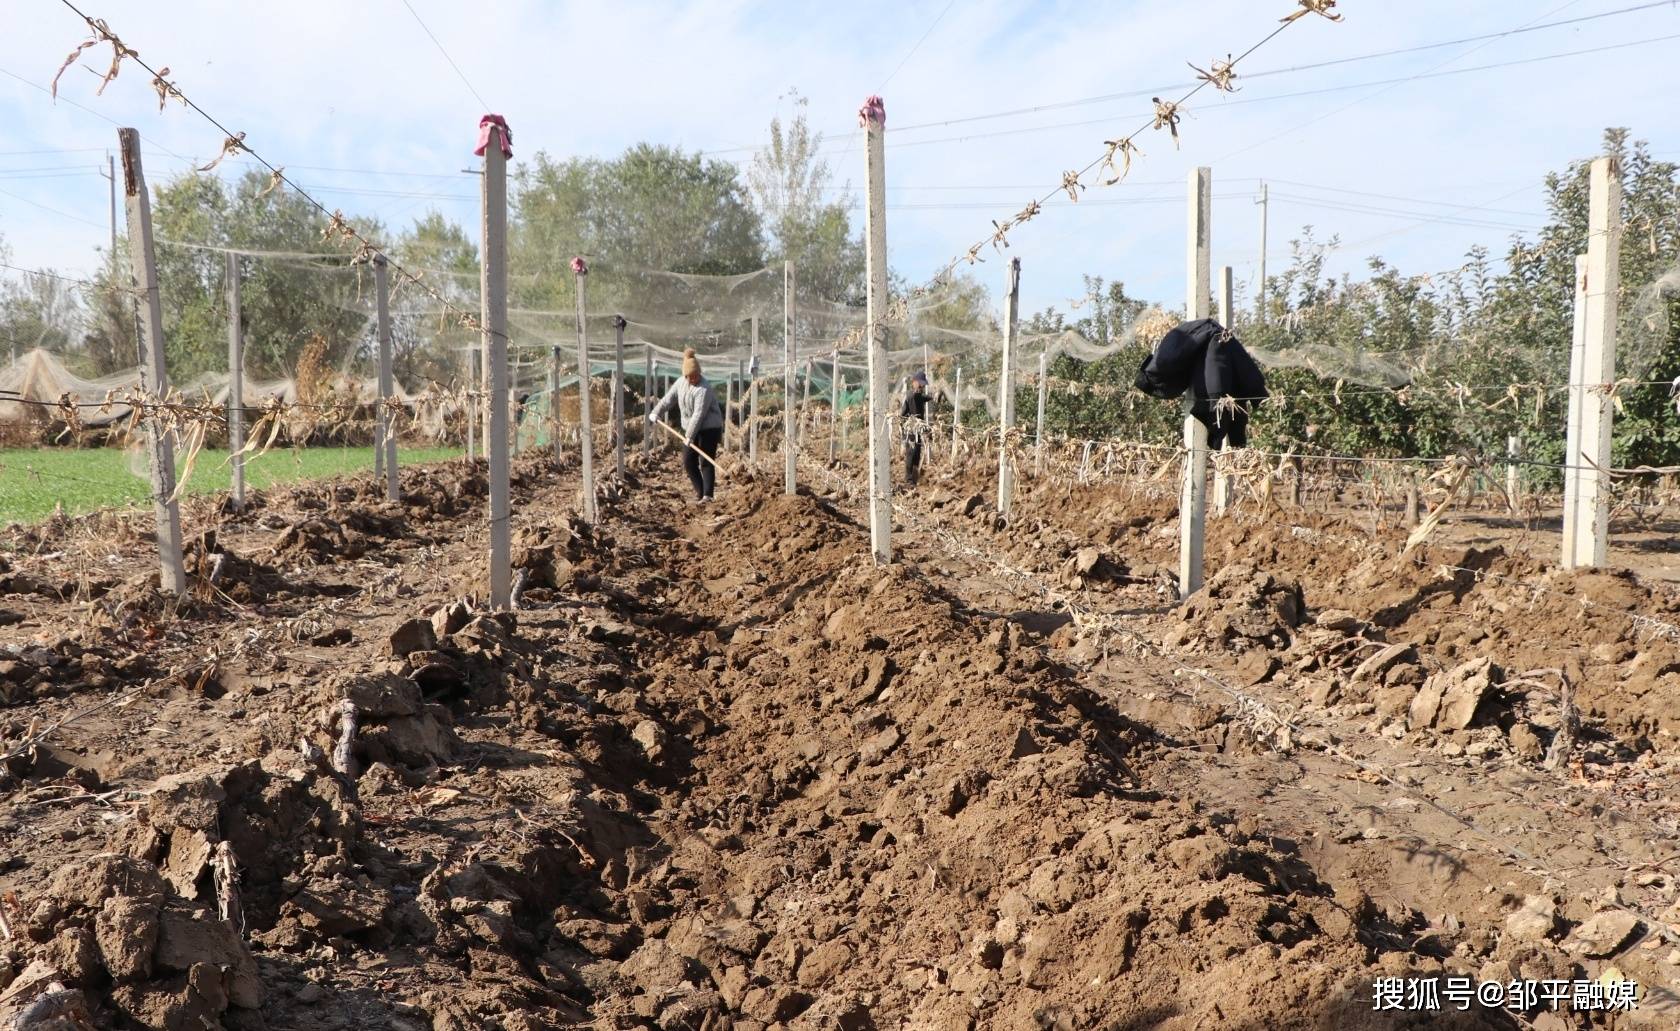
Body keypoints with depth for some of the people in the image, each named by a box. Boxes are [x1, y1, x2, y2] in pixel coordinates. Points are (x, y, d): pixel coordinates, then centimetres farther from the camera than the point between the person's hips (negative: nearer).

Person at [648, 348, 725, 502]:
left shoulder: (704, 389, -23)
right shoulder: (681, 383, 2)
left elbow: (699, 414, -26)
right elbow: (668, 398, 15)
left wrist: (690, 436, -27)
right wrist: (656, 413, 14)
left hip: (709, 428, -8)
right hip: (690, 428, 8)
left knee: (706, 462, -11)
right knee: (688, 461, 6)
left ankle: (707, 495, -12)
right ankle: (699, 491, 17)